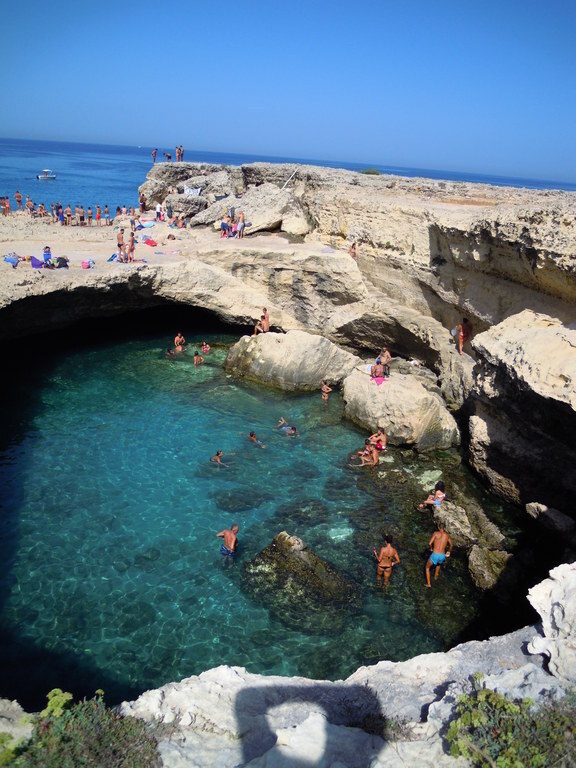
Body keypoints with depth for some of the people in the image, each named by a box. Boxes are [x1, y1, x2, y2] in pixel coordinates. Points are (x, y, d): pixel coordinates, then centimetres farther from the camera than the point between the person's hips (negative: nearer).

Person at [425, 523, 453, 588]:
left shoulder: (436, 533, -4)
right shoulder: (447, 535, 8)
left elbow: (429, 543, -12)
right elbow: (451, 545, 26)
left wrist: (431, 548, 12)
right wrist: (448, 551, 47)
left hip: (435, 555, -4)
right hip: (442, 556, 4)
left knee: (427, 567, 22)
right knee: (439, 563, 42)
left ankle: (428, 584, 18)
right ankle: (436, 576, 57)